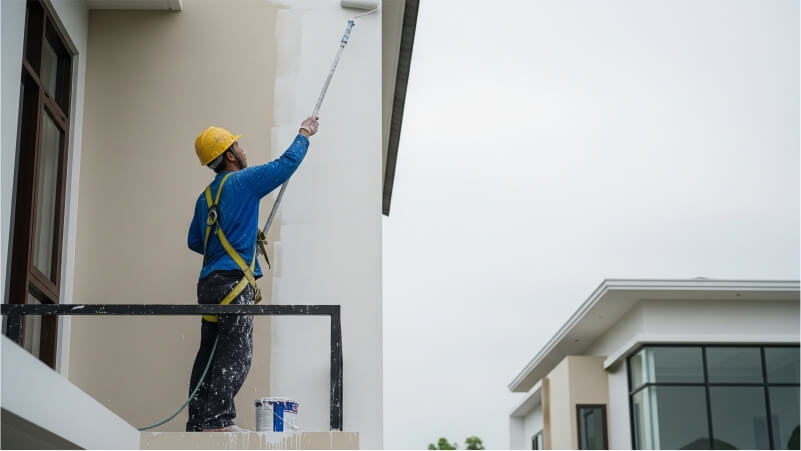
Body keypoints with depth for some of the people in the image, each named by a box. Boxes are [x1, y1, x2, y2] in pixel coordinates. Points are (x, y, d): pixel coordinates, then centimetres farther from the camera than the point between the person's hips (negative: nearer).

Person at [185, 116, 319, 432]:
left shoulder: (205, 197, 19)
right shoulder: (242, 181, -5)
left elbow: (194, 241, 24)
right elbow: (287, 163, 0)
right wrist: (305, 133, 16)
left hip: (209, 282, 8)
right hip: (233, 281, -8)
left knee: (210, 353, 9)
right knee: (235, 355, -10)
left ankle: (198, 422, 10)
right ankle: (218, 420, -16)